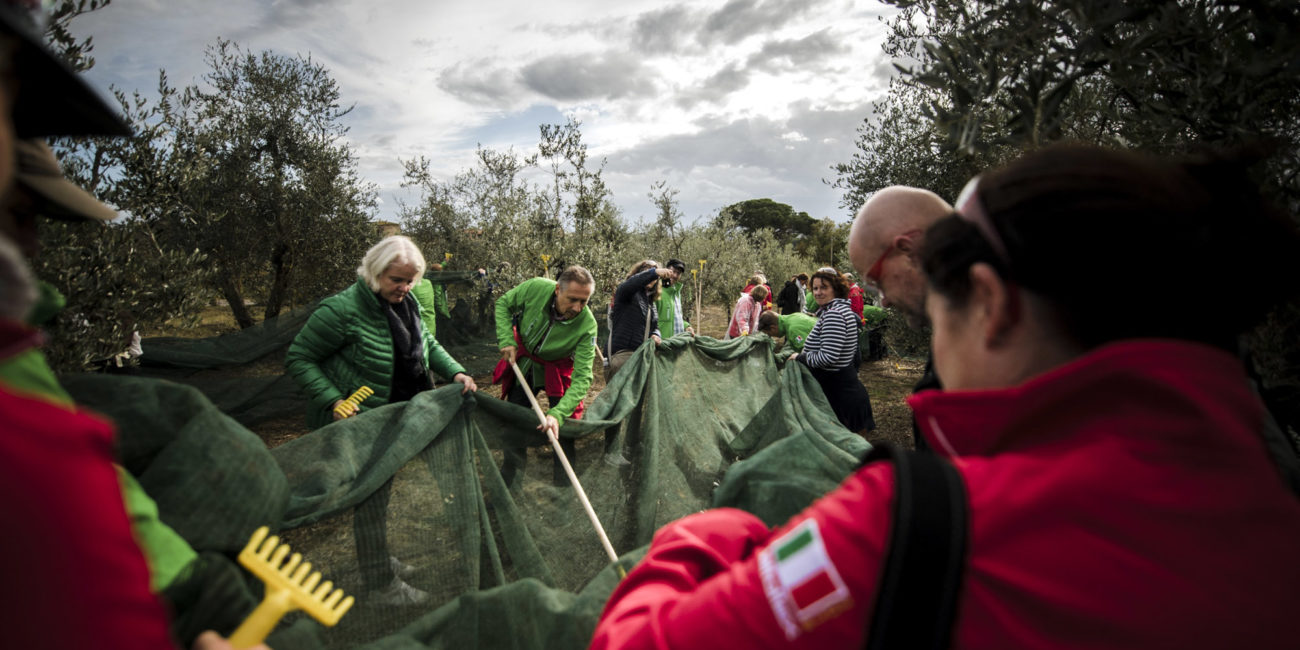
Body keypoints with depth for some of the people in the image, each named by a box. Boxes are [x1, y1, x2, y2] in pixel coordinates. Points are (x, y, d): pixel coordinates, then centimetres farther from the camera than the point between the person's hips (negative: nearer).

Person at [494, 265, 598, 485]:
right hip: (522, 362, 2)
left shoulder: (587, 325, -34)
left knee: (561, 425, -7)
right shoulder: (535, 288, -30)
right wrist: (506, 340, -20)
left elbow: (582, 378, -35)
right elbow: (503, 304, -8)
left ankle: (565, 484, 12)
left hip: (557, 368, -2)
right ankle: (509, 479, 30)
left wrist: (557, 414, -46)